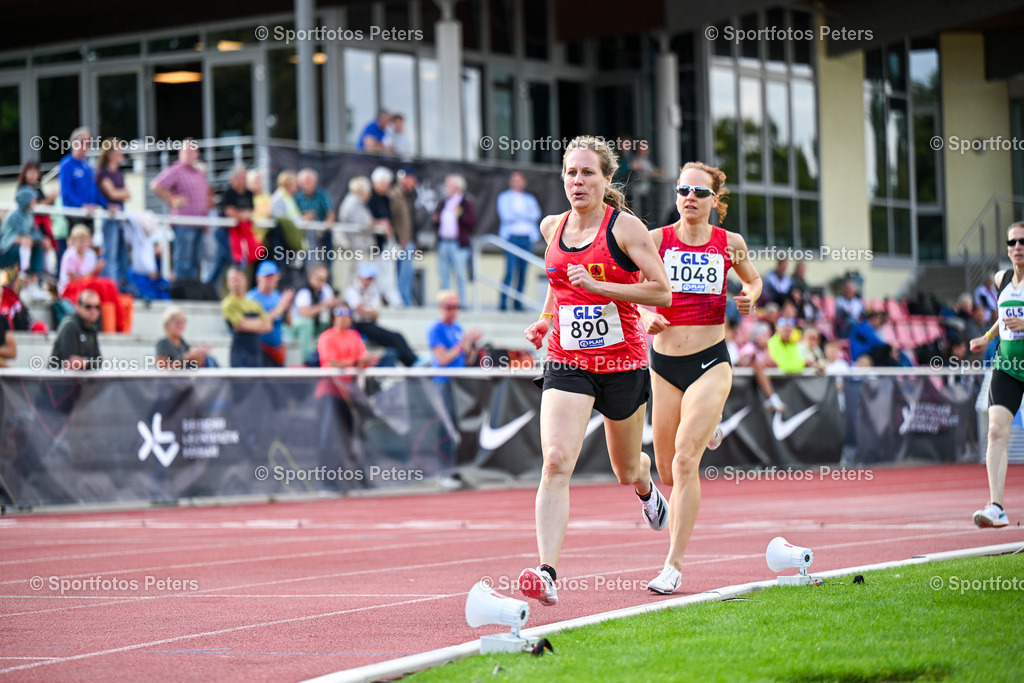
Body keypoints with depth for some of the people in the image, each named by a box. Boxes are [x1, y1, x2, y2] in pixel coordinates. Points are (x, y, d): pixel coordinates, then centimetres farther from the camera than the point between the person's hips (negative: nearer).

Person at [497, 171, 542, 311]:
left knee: (523, 273, -1)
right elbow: (506, 216, -4)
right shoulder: (504, 197, 11)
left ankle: (518, 302, 2)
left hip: (527, 238, 3)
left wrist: (517, 214, -6)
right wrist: (525, 215, -2)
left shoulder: (530, 199, 19)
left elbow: (536, 216, 3)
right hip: (511, 237, -3)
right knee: (510, 270, -14)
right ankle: (503, 301, -13)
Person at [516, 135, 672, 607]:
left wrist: (597, 285, -21)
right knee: (555, 462, -20)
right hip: (565, 364, 2)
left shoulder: (625, 227, -8)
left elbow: (662, 291, -13)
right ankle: (547, 573, -28)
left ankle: (645, 485, 57)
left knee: (627, 471, 18)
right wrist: (546, 319, 12)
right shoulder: (552, 228, 6)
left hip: (622, 363, -2)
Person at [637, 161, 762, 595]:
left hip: (711, 362, -2)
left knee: (684, 463, -17)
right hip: (664, 363, 2)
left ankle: (673, 566, -14)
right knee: (667, 471, 10)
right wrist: (645, 317, -18)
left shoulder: (730, 244, 2)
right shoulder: (656, 240, -1)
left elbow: (753, 279, 21)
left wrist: (750, 296, -1)